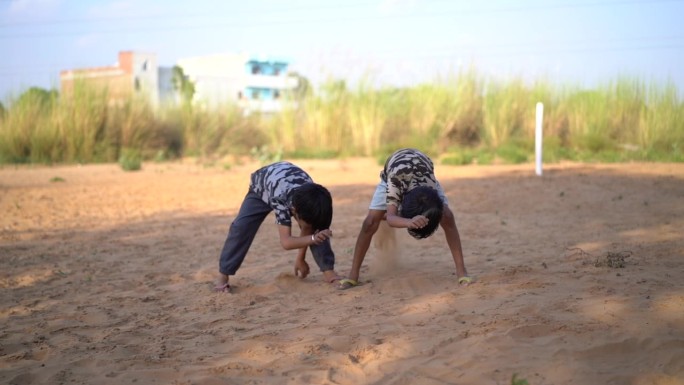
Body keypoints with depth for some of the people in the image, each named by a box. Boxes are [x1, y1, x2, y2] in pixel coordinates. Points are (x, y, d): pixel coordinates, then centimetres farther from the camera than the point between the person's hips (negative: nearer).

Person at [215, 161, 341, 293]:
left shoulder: (312, 200, -33)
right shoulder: (280, 198, -47)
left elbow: (306, 231, -14)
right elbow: (286, 242, -48)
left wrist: (301, 259, -6)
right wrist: (313, 238, -60)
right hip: (261, 187, -3)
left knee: (319, 227, -17)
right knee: (241, 227, -21)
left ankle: (328, 270, -7)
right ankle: (223, 275, -9)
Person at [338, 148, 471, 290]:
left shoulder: (431, 187, -44)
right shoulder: (395, 179, -49)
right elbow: (390, 218, -58)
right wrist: (409, 222, -77)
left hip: (423, 178, 1)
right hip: (395, 177, -1)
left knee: (447, 217, -21)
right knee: (370, 222, -18)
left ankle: (461, 270, -9)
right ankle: (353, 274, -5)